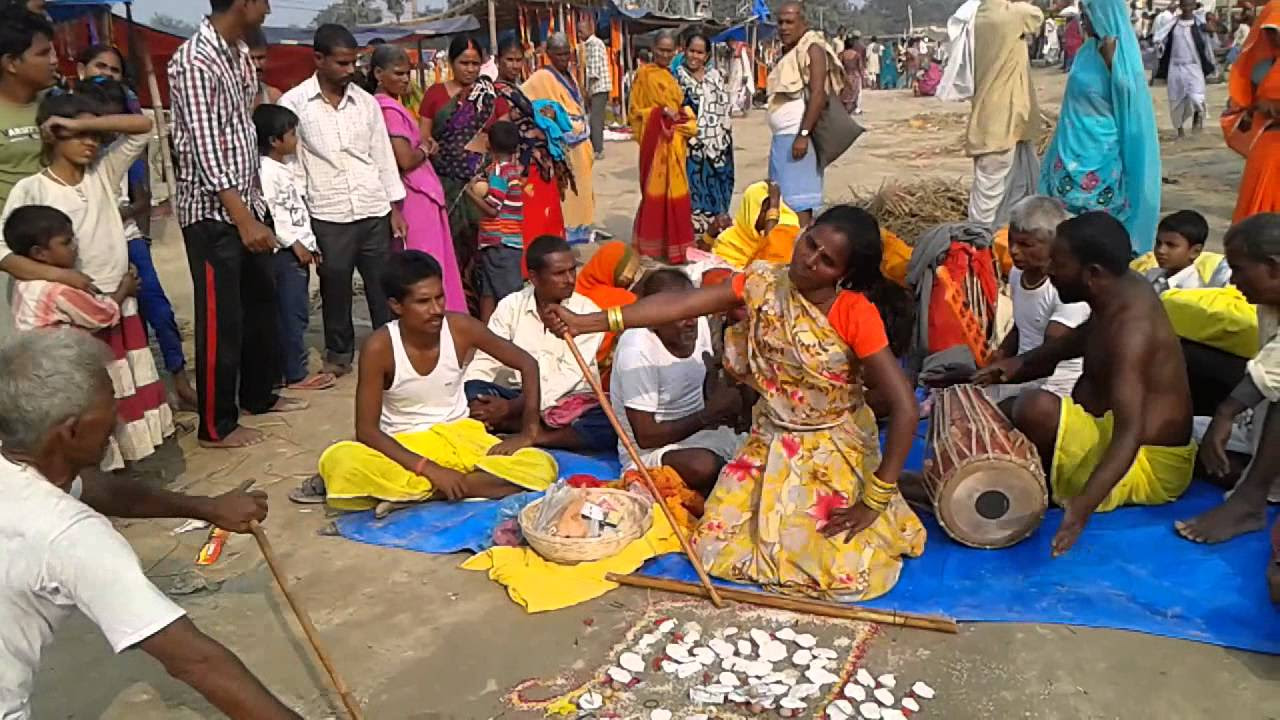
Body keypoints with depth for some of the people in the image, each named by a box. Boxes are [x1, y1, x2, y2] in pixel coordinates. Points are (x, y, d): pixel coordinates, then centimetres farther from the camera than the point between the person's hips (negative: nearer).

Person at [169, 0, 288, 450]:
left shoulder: (239, 53, 9)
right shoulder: (194, 62, -18)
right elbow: (205, 149, -22)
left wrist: (254, 206, 15)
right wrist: (244, 218, -25)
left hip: (245, 203, 9)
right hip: (212, 212, -9)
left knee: (260, 302, 18)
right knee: (221, 318, -1)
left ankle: (258, 394, 35)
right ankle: (216, 426, 12)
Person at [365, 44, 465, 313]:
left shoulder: (382, 105, 12)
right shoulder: (390, 109, -16)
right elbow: (406, 160, -22)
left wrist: (421, 146, 6)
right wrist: (425, 149, -4)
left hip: (416, 196, 10)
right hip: (416, 198, -10)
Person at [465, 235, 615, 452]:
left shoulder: (588, 312, -6)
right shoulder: (511, 305, 2)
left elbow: (570, 377, -16)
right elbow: (486, 360, 0)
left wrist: (512, 408, -24)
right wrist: (472, 401, -22)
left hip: (570, 404, -2)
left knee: (612, 426, -32)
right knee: (471, 392, -25)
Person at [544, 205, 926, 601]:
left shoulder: (856, 314, -25)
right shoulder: (764, 281, -12)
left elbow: (905, 407, -27)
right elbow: (679, 303, -17)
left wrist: (875, 500, -25)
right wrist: (585, 322, -25)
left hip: (834, 451, -4)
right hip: (770, 443, 4)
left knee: (844, 574, -12)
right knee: (716, 545, 1)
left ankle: (882, 513, 21)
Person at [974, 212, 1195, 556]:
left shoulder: (1130, 328, -31)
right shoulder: (1122, 288, -3)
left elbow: (1129, 434, -40)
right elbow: (1086, 336, 19)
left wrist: (1084, 505, -52)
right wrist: (1021, 362, 3)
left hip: (1145, 467, -10)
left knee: (1036, 409, -32)